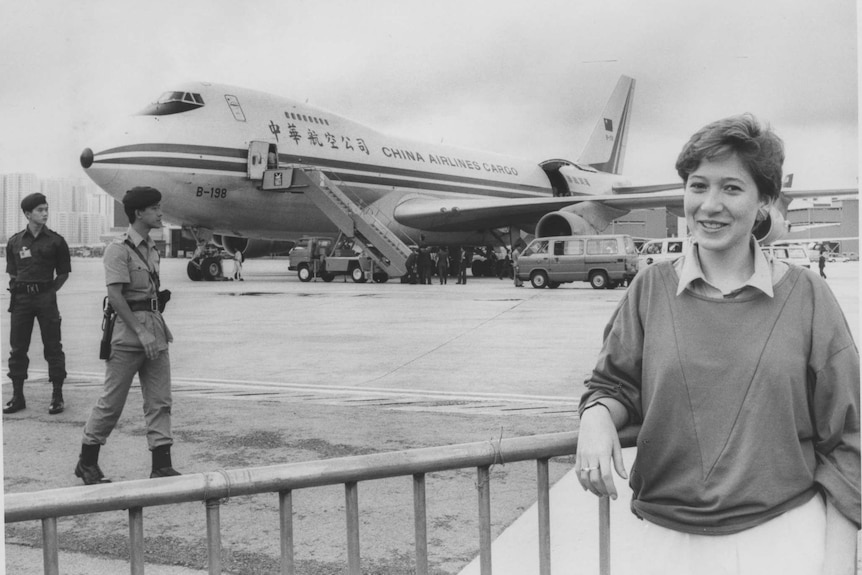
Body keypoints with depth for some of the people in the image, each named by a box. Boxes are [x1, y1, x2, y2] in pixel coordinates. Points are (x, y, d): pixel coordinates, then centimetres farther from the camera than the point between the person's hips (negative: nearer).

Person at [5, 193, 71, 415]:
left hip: (46, 297, -2)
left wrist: (50, 291, 1)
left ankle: (57, 397, 6)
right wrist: (18, 289, 5)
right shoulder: (14, 242, 7)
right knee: (17, 348, 6)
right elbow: (11, 273, 15)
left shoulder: (55, 240, 1)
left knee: (53, 347, -1)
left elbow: (64, 273, 6)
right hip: (20, 298, 3)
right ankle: (17, 396, 15)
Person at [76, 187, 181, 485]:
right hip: (129, 329, -8)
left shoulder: (151, 248, 14)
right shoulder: (119, 249, -11)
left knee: (160, 401, 5)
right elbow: (115, 295, -17)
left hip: (154, 329, 8)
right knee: (112, 401, 2)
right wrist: (141, 332, -22)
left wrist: (161, 326, 12)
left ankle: (162, 465, 9)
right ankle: (87, 462, 17)